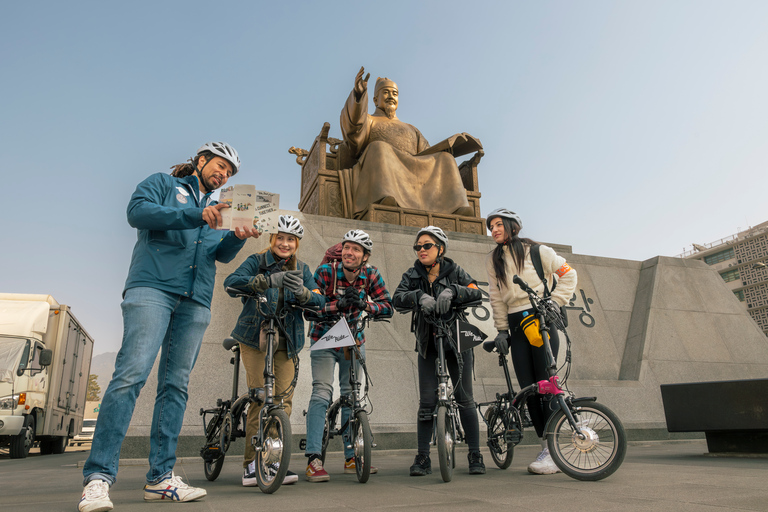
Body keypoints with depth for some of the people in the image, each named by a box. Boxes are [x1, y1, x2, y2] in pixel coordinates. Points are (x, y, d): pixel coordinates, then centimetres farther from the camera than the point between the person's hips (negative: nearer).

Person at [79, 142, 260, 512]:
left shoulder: (214, 209, 28)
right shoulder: (163, 184, 14)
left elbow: (222, 254, 14)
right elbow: (138, 211, -6)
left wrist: (238, 237, -8)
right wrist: (196, 215, -16)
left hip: (195, 302, 5)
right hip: (152, 288, -5)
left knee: (176, 385, 1)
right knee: (132, 374, -17)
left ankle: (161, 478, 4)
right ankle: (98, 476, -13)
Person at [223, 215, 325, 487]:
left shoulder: (301, 269, 8)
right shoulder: (257, 261, -2)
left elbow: (319, 300, -5)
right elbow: (231, 281, -21)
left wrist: (301, 291, -27)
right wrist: (269, 280, -36)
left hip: (286, 342, 3)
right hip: (255, 339, -3)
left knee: (284, 400, -2)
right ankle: (252, 464, 4)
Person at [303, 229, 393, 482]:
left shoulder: (371, 275, -10)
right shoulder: (325, 272, -18)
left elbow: (387, 306, -12)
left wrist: (364, 304, -30)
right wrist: (339, 304, -35)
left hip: (353, 340, 3)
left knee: (352, 395, 7)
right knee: (322, 392, -15)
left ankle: (351, 457, 17)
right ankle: (313, 460, -11)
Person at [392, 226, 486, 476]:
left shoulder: (454, 271, -1)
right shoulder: (412, 275, 2)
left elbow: (476, 292, -16)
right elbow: (397, 299, -14)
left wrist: (451, 290, -33)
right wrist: (420, 296, -33)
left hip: (457, 340, -1)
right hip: (428, 343, 1)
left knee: (465, 399, 1)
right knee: (427, 402, -2)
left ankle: (475, 455, 14)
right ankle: (423, 458, 9)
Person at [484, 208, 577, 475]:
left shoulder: (536, 251, 3)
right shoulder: (493, 260, 13)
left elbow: (567, 273, 7)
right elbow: (497, 298, 13)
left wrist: (554, 301, -5)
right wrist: (501, 330, 7)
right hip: (516, 325, 4)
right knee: (527, 387, 1)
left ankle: (554, 451, -2)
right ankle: (545, 447, 11)